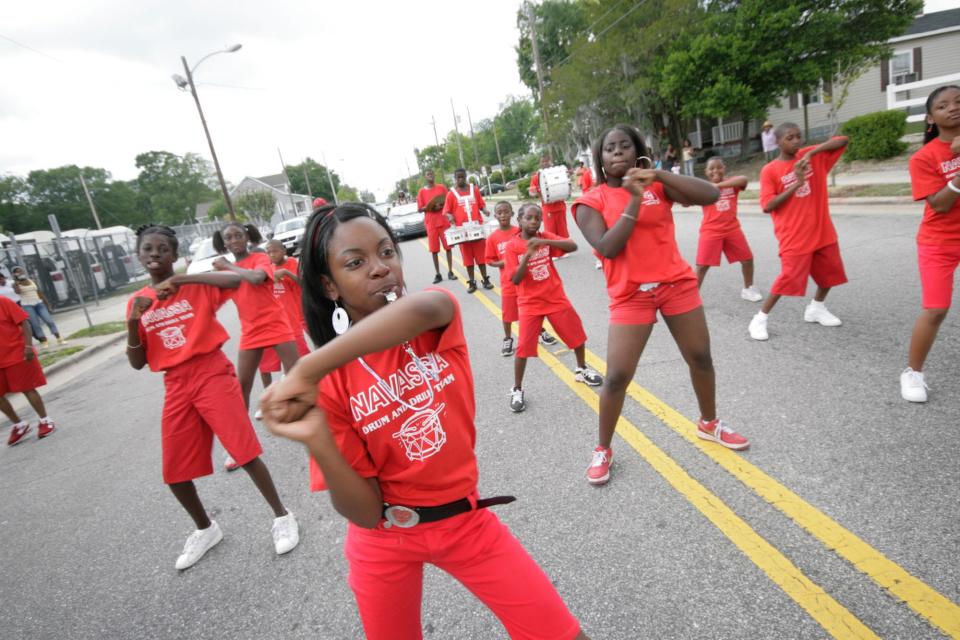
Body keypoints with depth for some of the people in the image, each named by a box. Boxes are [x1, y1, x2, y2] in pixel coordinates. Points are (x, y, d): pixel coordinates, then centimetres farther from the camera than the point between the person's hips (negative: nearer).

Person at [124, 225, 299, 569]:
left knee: (245, 452, -7)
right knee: (175, 472, 10)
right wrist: (133, 321, -8)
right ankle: (205, 529, 34)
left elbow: (236, 280, -24)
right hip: (176, 387, 5)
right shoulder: (137, 301, 9)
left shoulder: (195, 285, -1)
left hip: (213, 375, -4)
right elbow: (137, 363, 7)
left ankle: (281, 516, 13)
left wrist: (180, 280, -25)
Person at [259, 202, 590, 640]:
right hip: (383, 540, 0)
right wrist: (315, 438, -32)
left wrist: (307, 370, -41)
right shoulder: (330, 382, -16)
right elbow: (365, 512, -17)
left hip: (467, 519, 1)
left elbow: (419, 310, -40)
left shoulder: (439, 322, -13)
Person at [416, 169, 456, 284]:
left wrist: (441, 206, -12)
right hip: (430, 223, 0)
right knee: (434, 249, 1)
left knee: (448, 246, 0)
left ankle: (450, 272, 8)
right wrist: (428, 207, -14)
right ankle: (438, 274, 8)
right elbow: (420, 209, 5)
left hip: (444, 221, 0)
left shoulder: (442, 188, 5)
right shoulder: (421, 191, 4)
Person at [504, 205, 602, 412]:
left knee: (577, 334, 12)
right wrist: (528, 255, -28)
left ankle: (581, 370, 38)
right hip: (530, 303, -3)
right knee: (523, 348, -7)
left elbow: (573, 246, -16)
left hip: (556, 298, 3)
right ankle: (517, 390, 10)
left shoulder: (546, 237, -1)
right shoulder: (512, 246, -9)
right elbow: (516, 280, -16)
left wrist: (544, 242, -29)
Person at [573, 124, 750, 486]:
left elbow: (711, 195, -10)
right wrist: (634, 200, -19)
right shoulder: (591, 202, -4)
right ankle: (603, 450, 15)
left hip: (677, 284, 3)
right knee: (617, 376, -6)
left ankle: (709, 424, 41)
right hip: (631, 295, -3)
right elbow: (607, 249, -17)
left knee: (701, 357, 14)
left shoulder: (658, 185, 2)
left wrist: (659, 175, -18)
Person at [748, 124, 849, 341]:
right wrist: (796, 184, -21)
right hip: (794, 236, -6)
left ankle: (816, 309, 38)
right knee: (789, 278, -13)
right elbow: (767, 206, -14)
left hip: (822, 231, 6)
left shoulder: (812, 156, 6)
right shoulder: (769, 170, -8)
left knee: (830, 272, 16)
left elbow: (842, 141, 0)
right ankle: (760, 319, -2)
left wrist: (812, 152, -13)